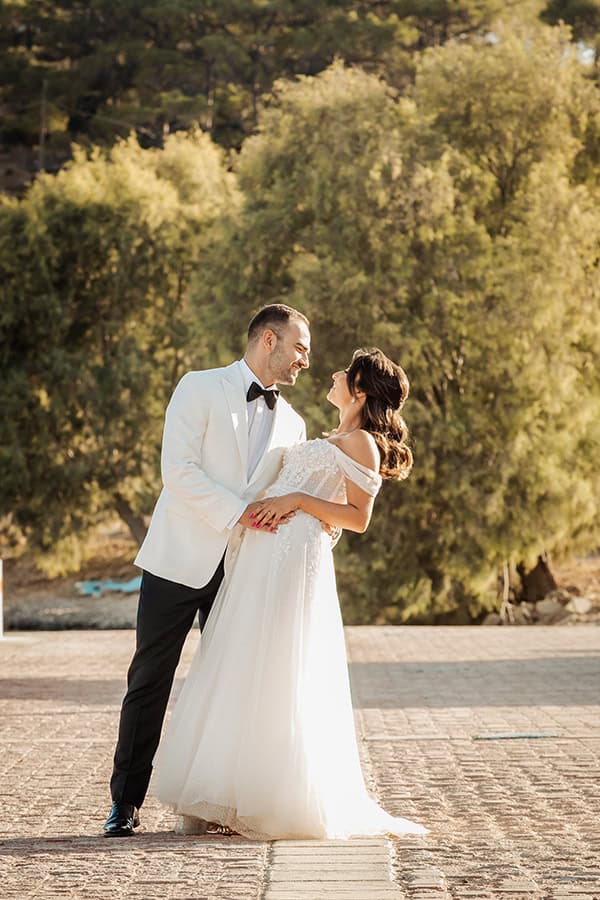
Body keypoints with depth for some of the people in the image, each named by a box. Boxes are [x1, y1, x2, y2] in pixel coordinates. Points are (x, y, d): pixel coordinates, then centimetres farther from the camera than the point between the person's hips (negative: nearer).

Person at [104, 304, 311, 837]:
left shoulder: (291, 424, 15)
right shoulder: (201, 389, -2)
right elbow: (178, 470, -13)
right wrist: (237, 511, -19)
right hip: (181, 560, -5)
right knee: (150, 682, 0)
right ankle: (126, 803, 7)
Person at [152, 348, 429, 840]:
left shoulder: (360, 442, -3)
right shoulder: (333, 442, 26)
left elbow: (358, 518, -12)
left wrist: (296, 500, -15)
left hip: (293, 560, -9)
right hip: (259, 558, 10)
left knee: (272, 676, -9)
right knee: (240, 675, 6)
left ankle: (278, 805, -2)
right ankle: (230, 802, 9)